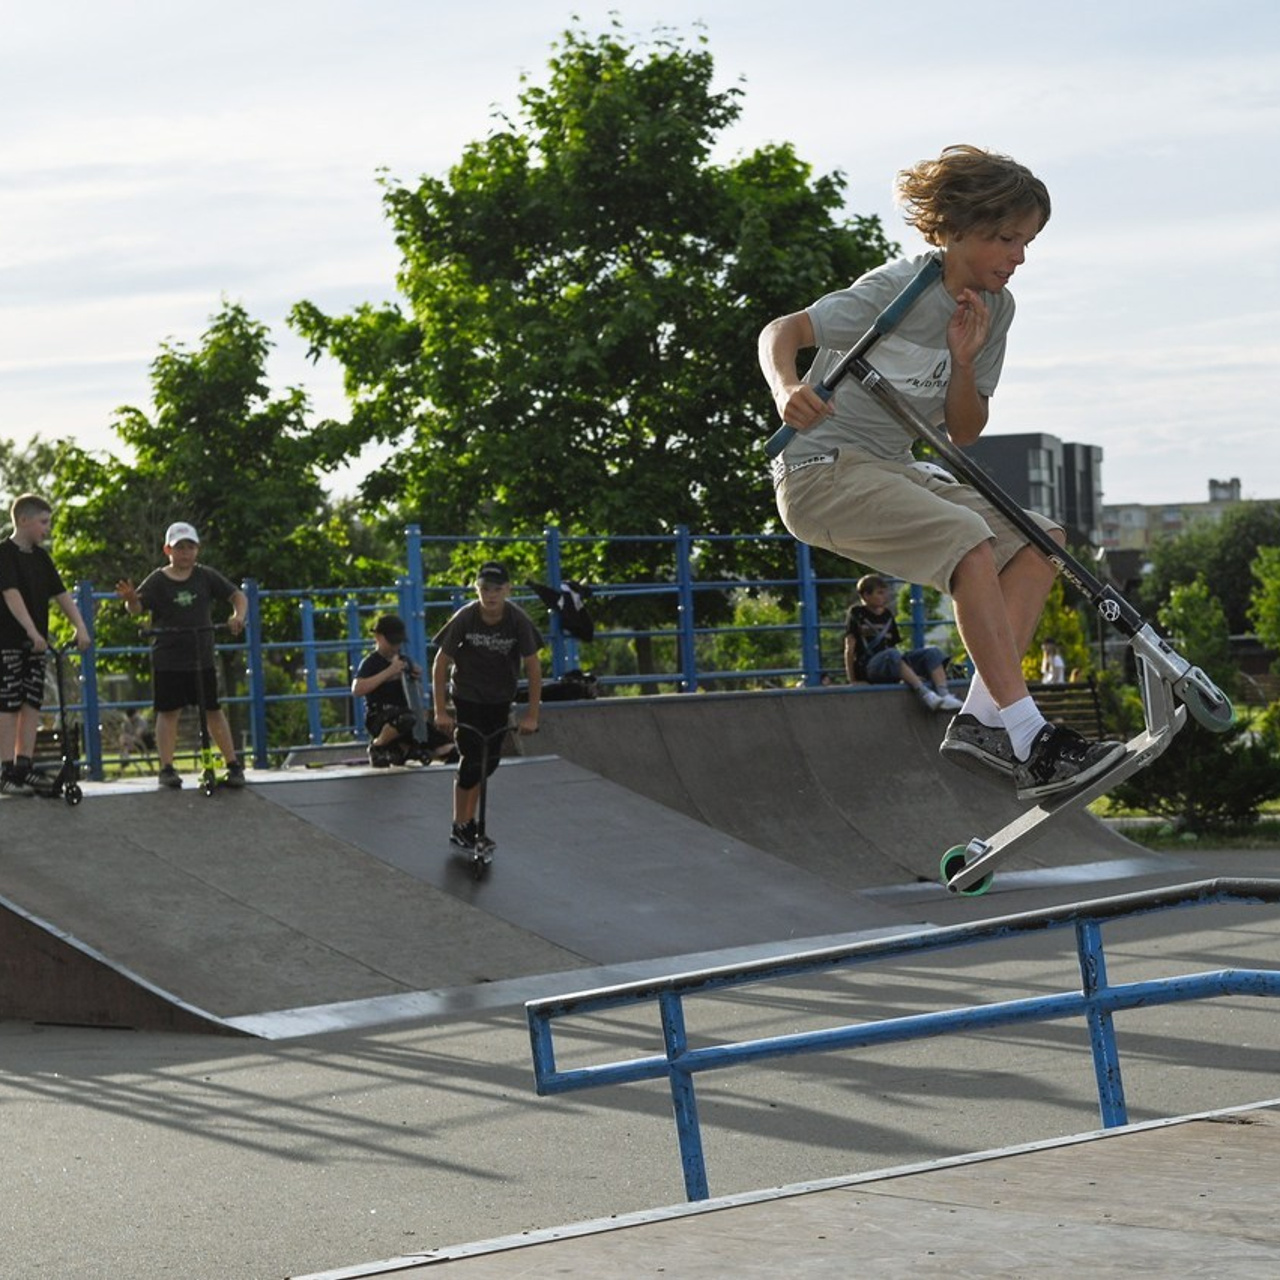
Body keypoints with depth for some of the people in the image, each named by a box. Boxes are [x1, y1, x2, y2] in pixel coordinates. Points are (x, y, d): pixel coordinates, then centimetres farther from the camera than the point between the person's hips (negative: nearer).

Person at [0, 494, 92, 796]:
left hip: (35, 643, 7)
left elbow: (61, 595, 10)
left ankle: (25, 769, 6)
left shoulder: (41, 558, 13)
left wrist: (81, 627, -2)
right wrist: (32, 631, -30)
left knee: (31, 705, 4)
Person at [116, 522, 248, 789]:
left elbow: (237, 596, 4)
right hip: (167, 659, -2)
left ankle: (233, 765, 11)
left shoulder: (206, 576, 3)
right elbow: (138, 608, -11)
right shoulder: (158, 581, -3)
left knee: (213, 711, 5)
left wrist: (238, 616, -16)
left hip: (202, 658, 2)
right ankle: (166, 768, 1)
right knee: (168, 712, -2)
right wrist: (131, 599, -34)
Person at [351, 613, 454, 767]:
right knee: (407, 718, -42)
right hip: (379, 718, -7)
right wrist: (388, 672, -22)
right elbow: (357, 689, -23)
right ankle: (377, 746, -13)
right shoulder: (371, 663, -5)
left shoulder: (405, 661, 14)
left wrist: (418, 678, 2)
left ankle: (402, 749, 13)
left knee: (448, 748, -5)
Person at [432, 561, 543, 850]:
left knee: (489, 761, 8)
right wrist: (440, 711, -17)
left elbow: (533, 667, -12)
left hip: (500, 699, 3)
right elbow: (440, 664, -14)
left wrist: (531, 715, -14)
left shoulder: (518, 620, -18)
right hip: (466, 697, -3)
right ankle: (460, 827, 5)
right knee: (471, 761, -9)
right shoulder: (465, 618, -21)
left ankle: (470, 822, 24)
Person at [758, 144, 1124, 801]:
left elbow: (964, 432, 8)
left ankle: (981, 720, -11)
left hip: (892, 472, 9)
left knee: (1036, 541, -3)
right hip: (821, 470, -9)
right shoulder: (898, 290, -15)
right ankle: (1028, 738, -30)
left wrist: (965, 362, -11)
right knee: (971, 541, -28)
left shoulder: (994, 308, 7)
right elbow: (779, 332, -16)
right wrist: (787, 391, -38)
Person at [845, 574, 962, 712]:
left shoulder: (887, 615, 19)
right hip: (868, 668, -6)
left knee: (933, 651, -13)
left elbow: (893, 645, 18)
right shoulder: (856, 613, 4)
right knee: (892, 654, -37)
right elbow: (850, 648, -2)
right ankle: (924, 693, -53)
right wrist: (852, 680, -10)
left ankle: (944, 695, -38)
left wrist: (912, 674, 5)